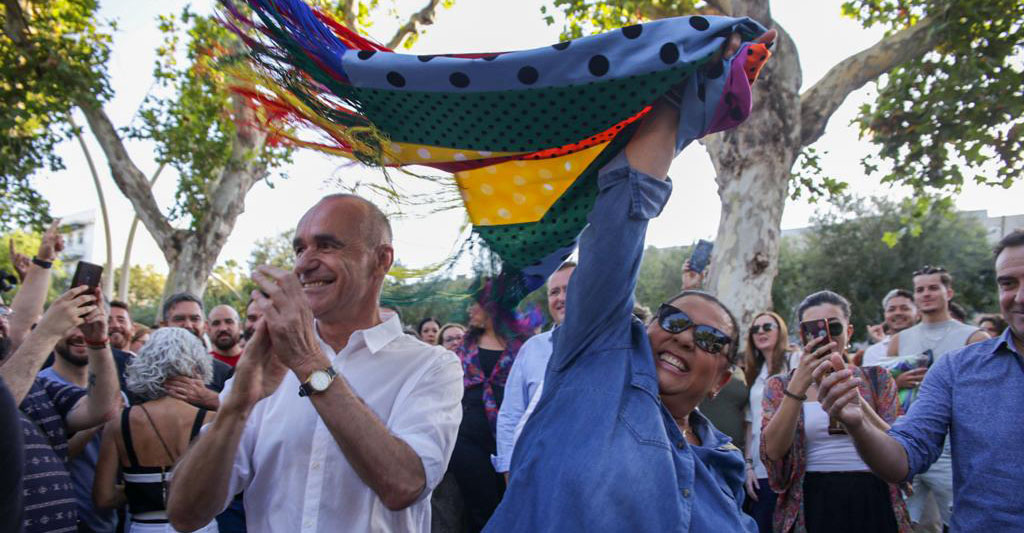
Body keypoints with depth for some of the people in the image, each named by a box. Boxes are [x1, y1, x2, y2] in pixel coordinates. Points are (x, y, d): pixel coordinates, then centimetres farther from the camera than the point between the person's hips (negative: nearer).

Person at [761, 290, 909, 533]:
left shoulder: (877, 378, 6)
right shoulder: (779, 387, 3)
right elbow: (773, 452, -12)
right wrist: (799, 384, -22)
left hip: (872, 502, 1)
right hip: (811, 507, -1)